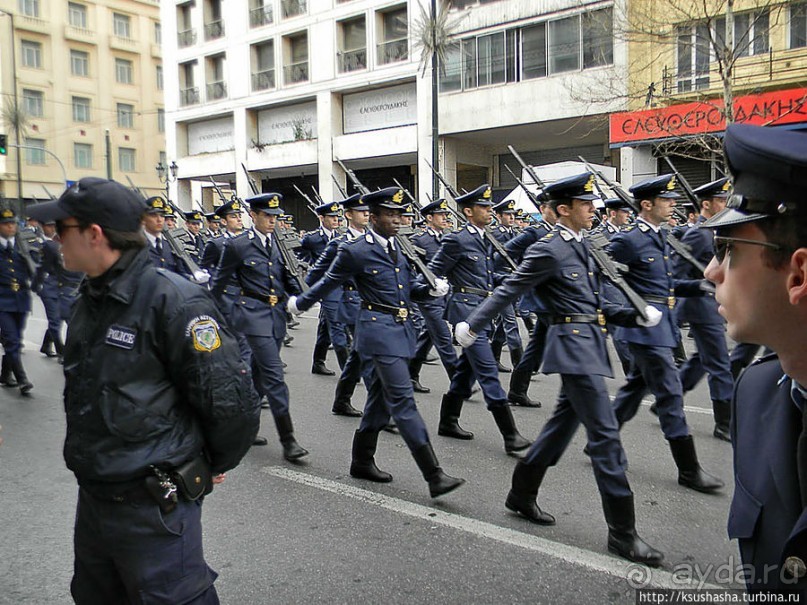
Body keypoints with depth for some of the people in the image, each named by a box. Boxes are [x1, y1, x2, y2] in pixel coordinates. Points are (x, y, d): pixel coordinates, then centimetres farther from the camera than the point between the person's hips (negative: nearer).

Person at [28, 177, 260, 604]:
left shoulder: (173, 300, -23)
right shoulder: (89, 301, 6)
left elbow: (232, 400, -22)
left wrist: (214, 465, -8)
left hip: (153, 503, -9)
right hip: (92, 494, 9)